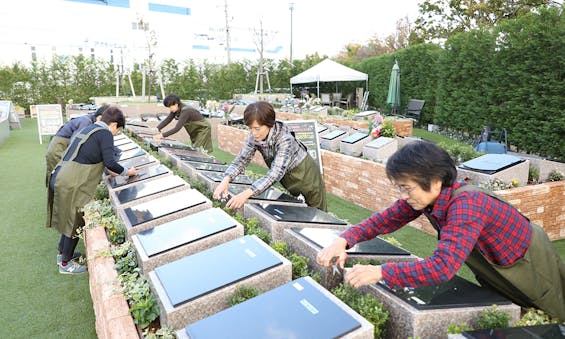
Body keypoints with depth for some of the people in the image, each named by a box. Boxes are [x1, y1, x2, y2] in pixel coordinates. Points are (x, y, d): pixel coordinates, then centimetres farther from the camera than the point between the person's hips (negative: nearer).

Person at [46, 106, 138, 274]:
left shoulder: (88, 129, 18)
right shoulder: (105, 134, -9)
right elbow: (110, 162, -17)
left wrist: (109, 171, 29)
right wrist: (127, 172, -1)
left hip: (59, 178, 9)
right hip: (71, 185, -9)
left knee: (69, 219, 24)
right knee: (75, 222, 7)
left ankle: (62, 253, 40)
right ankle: (66, 263, 22)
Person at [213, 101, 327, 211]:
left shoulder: (285, 138, -35)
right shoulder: (253, 137, -17)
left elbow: (276, 173, -42)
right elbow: (241, 159, -14)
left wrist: (247, 194, -52)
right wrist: (225, 180, -33)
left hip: (306, 175, -5)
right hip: (288, 179, 5)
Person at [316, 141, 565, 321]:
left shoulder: (466, 205, -42)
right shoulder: (427, 195, -20)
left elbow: (443, 267, -50)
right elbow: (387, 219, -16)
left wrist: (379, 272, -51)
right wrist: (344, 240, -30)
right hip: (494, 268, 6)